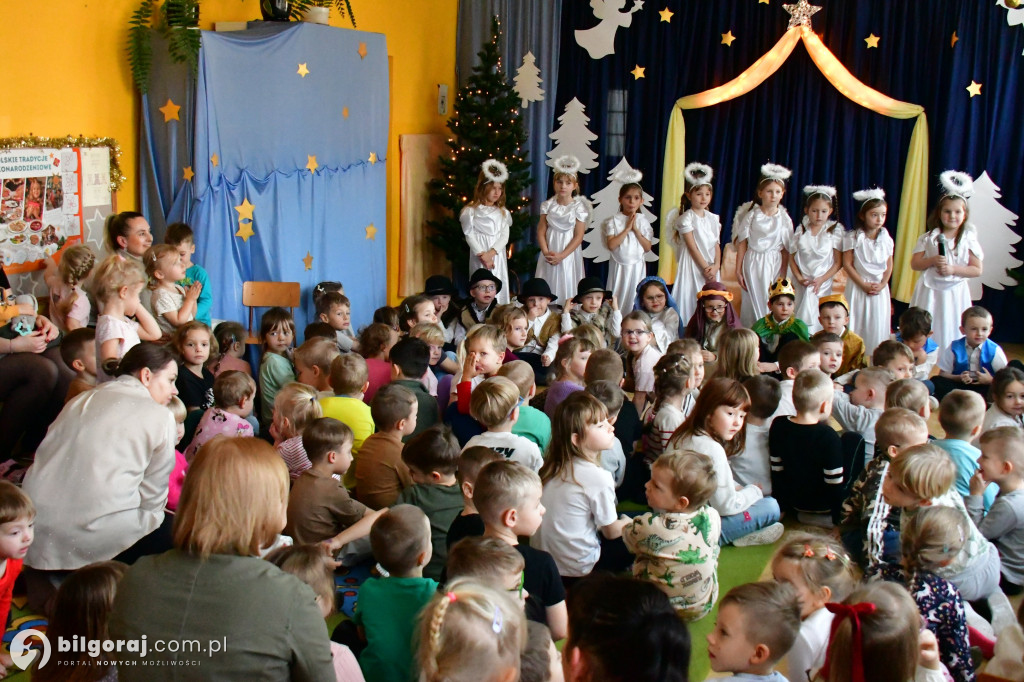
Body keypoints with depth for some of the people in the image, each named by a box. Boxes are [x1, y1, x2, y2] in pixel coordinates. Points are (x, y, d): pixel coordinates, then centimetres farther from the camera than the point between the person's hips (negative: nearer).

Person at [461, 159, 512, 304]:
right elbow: (469, 236, -4)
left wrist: (491, 252, -13)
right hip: (479, 257, -3)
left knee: (499, 287, 3)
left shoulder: (502, 212, 9)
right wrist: (482, 255, -13)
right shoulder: (471, 211, -1)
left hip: (498, 256, 3)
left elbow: (505, 236, 2)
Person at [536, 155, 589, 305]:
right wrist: (546, 252, -13)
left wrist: (562, 255, -15)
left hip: (569, 253, -2)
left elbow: (578, 236, -8)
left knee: (566, 287, -2)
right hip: (550, 252, 2)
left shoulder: (579, 207, -4)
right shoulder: (548, 205, 3)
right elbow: (541, 231, 1)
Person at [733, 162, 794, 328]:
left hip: (774, 264, 0)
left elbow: (786, 250, 3)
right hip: (753, 263, 0)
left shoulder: (784, 219, 1)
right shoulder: (752, 215, 0)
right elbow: (742, 243, 3)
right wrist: (738, 270, 1)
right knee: (753, 302, 2)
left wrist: (783, 276, 0)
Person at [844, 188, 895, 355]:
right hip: (858, 287, -3)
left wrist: (881, 285, -7)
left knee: (878, 327, 3)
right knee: (856, 325, -3)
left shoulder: (886, 238, 5)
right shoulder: (853, 237, -5)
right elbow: (847, 264, -8)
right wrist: (864, 285, -13)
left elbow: (889, 266, 8)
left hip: (880, 289, 3)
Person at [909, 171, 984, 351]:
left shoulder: (968, 239, 0)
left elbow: (977, 270, -2)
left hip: (955, 293, 0)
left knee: (949, 332, 2)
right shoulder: (928, 238, 2)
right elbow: (915, 264, 1)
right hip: (930, 292, 0)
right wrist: (933, 261, -17)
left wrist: (953, 269, -15)